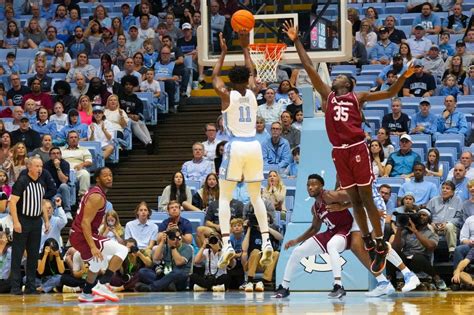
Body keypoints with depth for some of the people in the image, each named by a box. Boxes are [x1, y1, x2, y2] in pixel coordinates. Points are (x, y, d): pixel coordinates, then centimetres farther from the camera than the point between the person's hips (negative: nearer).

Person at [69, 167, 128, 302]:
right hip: (83, 236, -10)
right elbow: (85, 222, -24)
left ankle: (86, 294, 40)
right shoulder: (97, 197, -17)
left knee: (98, 261, 32)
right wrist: (93, 247, -30)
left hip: (77, 235, 10)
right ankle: (102, 285, -18)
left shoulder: (94, 192, 15)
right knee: (122, 250, -15)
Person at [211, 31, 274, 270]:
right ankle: (266, 241, 0)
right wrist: (245, 47, 33)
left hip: (235, 147, -3)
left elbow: (214, 78, 18)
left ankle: (226, 244, -13)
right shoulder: (252, 93, 6)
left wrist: (224, 52, 24)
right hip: (254, 146, 3)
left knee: (224, 196, 2)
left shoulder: (227, 96, -2)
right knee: (256, 196, 13)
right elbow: (251, 73, 27)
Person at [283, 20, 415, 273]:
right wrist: (296, 41, 12)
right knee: (354, 200, 9)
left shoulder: (358, 97, 7)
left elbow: (390, 93, 5)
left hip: (357, 149, -4)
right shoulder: (328, 95, 14)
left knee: (366, 199, -3)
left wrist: (403, 77, -11)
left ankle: (381, 246, 1)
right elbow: (309, 68, 13)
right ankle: (368, 242, 18)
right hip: (339, 153, 4)